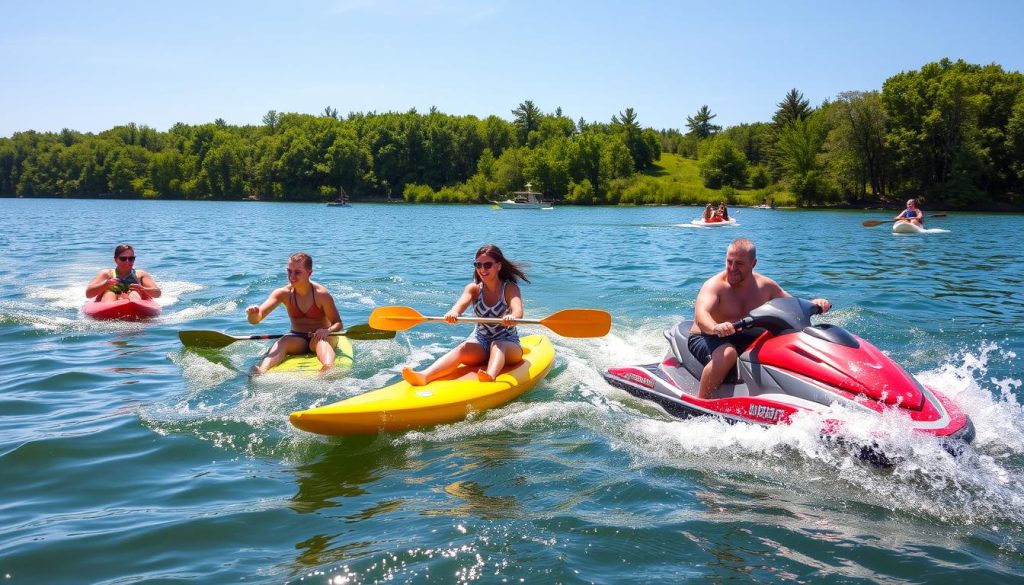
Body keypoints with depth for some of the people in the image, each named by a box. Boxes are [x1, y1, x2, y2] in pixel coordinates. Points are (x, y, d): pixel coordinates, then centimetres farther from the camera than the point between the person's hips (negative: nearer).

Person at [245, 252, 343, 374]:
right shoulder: (283, 293, -6)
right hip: (297, 339, 3)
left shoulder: (322, 294, -12)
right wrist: (253, 313, -41)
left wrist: (327, 331, -30)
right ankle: (261, 371, -57)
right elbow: (255, 320, -15)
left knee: (321, 341, -37)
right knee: (281, 343, -29)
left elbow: (338, 324, -6)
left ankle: (329, 368, -69)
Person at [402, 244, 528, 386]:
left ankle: (490, 376, -67)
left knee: (498, 345, -35)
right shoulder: (473, 288, 1)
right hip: (480, 342, 2)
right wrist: (453, 312, -47)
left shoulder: (510, 288, -7)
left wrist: (512, 317, -54)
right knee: (462, 349, -29)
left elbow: (518, 311, -28)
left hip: (508, 343, -2)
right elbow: (462, 302, -22)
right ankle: (424, 376, -54)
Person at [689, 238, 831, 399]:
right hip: (708, 339, -5)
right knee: (727, 353, -39)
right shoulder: (714, 285, -16)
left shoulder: (765, 286, 3)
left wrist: (814, 304, -9)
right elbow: (700, 315, -34)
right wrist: (715, 328, -57)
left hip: (746, 341, 6)